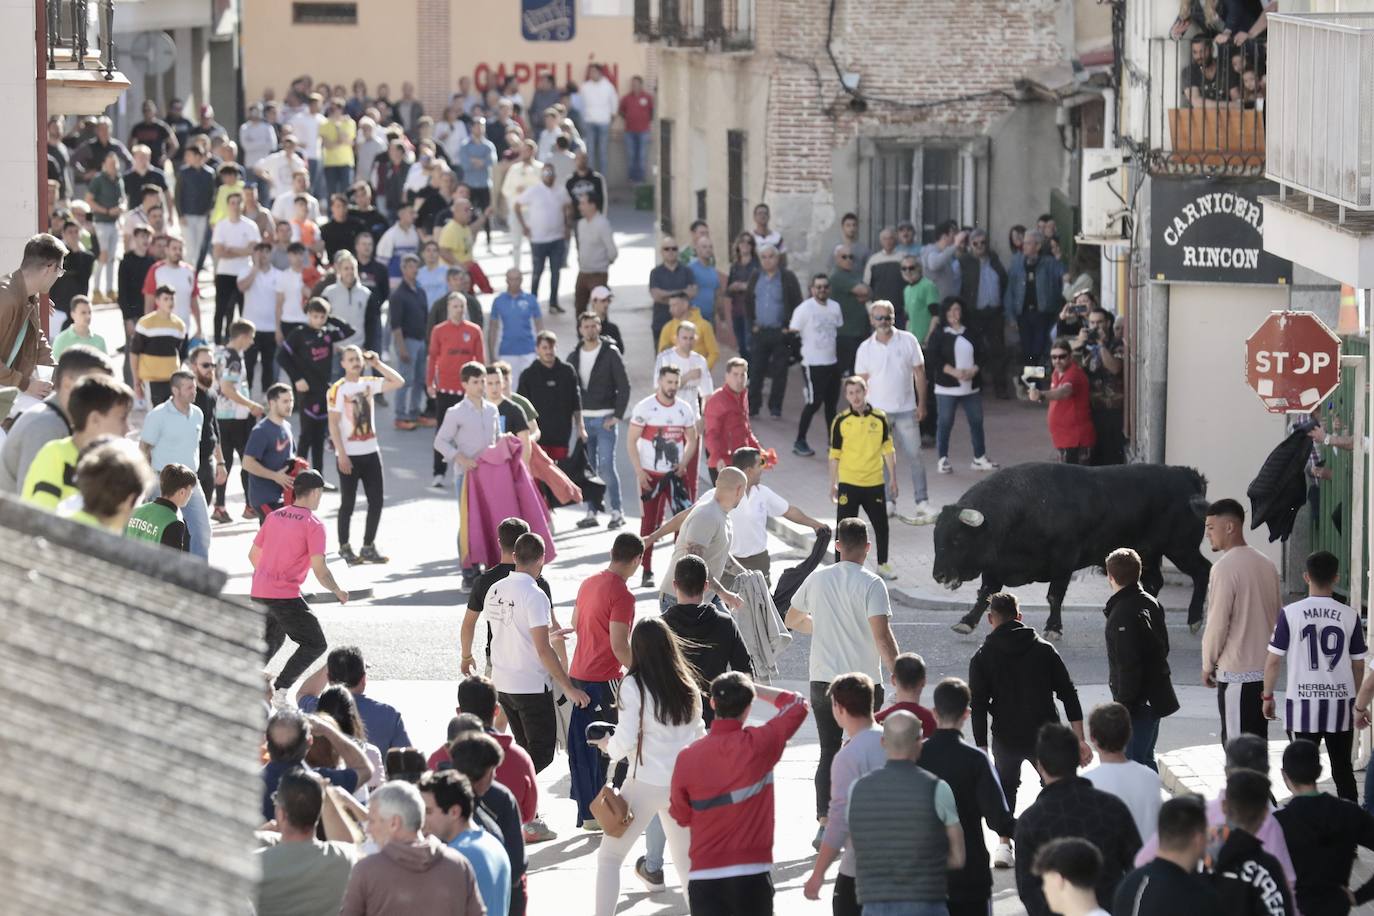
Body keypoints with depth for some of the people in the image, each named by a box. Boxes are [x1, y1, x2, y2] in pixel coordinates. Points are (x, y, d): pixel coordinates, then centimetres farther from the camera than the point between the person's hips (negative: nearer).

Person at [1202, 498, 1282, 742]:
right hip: (1265, 670, 8)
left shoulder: (1225, 568, -15)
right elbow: (1279, 617, 15)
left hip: (1236, 674, -8)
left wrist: (1208, 665, -3)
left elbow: (1217, 623, -15)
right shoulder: (1266, 564, 10)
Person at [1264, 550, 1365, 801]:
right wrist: (1359, 703, 18)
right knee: (1343, 769, 11)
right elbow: (1358, 665, 5)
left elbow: (1273, 660, -4)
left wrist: (1268, 696, 9)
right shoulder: (1350, 616, -2)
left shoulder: (1290, 614, -7)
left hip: (1303, 704, -2)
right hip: (1340, 704, 2)